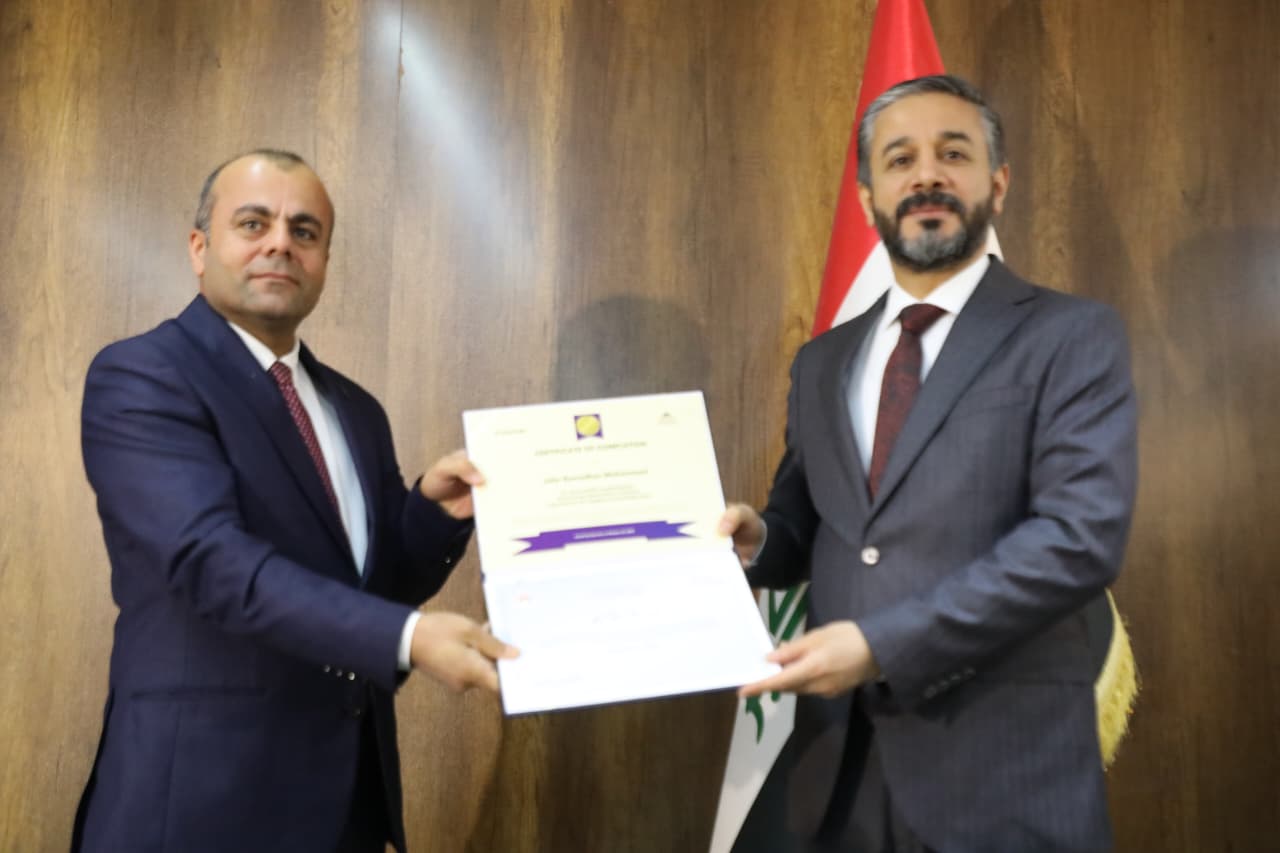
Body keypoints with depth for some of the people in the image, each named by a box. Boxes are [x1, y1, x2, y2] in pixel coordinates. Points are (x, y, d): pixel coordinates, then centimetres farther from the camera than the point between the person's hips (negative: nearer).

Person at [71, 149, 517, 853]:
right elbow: (212, 556, -23)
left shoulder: (355, 409, 12)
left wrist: (435, 505, -7)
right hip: (205, 779, -6)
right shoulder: (139, 377, -9)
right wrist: (407, 637, -31)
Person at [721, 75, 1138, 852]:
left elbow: (1083, 536, -15)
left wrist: (883, 644, -20)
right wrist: (757, 539, -7)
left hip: (1002, 766, -4)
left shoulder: (1072, 336, -4)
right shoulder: (823, 362, 12)